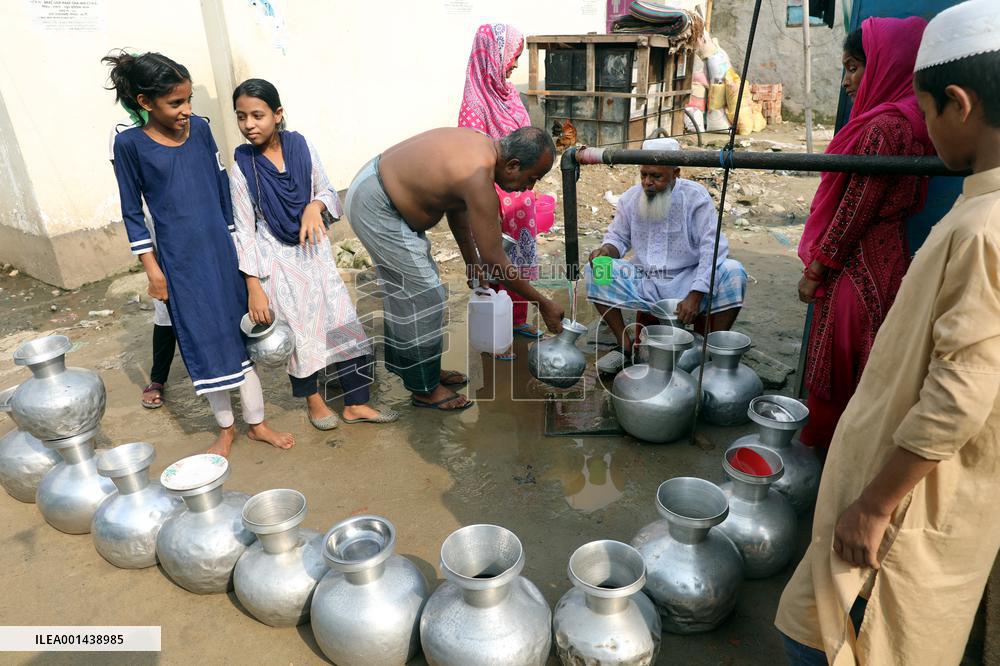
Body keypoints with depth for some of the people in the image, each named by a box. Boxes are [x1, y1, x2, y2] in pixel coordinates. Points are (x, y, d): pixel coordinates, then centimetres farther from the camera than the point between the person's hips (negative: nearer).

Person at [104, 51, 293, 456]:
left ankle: (256, 423, 21)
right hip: (180, 260, -3)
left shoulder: (200, 129, 2)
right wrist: (153, 269, -5)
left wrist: (236, 241, 12)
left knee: (242, 332, 8)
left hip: (221, 250, 3)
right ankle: (226, 427, 24)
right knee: (203, 342, 4)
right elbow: (132, 212, -2)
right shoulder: (130, 144, -7)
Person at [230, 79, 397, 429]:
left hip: (314, 251, 3)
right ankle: (313, 399, 32)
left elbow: (328, 191, 5)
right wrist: (254, 288, -11)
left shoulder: (302, 146, -4)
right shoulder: (242, 167, -10)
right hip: (276, 260, -2)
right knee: (299, 332, 7)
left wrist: (315, 205, -19)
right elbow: (245, 231, -8)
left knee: (344, 323, 2)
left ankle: (356, 404, 17)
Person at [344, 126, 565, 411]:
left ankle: (425, 368, 32)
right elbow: (494, 260, -23)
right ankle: (424, 389, 9)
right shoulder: (478, 178, -28)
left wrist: (472, 263, 19)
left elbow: (457, 207, 13)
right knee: (424, 295, -6)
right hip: (375, 207, -10)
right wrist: (544, 304, -14)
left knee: (408, 288, 17)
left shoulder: (481, 145, 0)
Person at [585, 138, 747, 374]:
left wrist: (695, 295, -27)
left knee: (733, 274, -29)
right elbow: (618, 237, 13)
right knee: (594, 270, -17)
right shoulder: (630, 199, 1)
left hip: (686, 279, -2)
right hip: (643, 281, 3)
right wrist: (606, 250, -14)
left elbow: (712, 248, -16)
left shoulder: (696, 197, -10)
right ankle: (625, 346, -8)